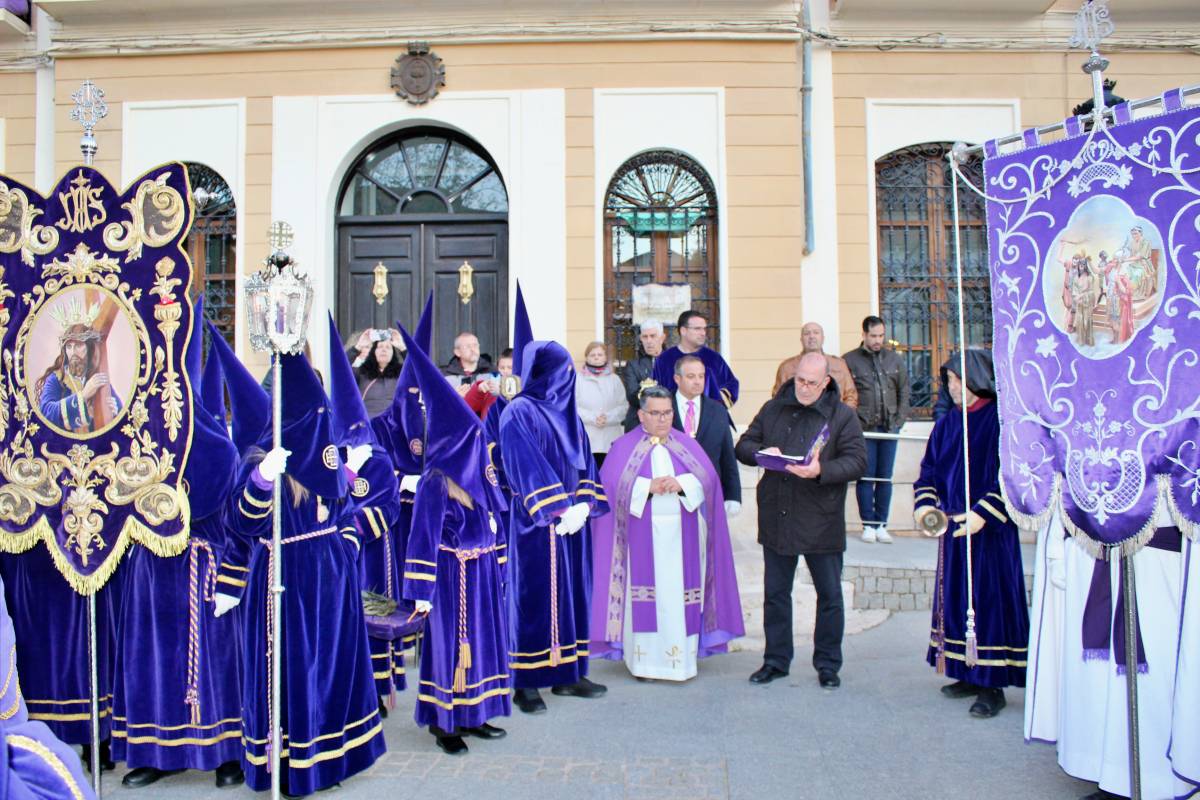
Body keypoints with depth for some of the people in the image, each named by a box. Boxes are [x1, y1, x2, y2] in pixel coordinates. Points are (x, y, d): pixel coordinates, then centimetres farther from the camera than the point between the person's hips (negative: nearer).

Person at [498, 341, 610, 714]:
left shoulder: (568, 412, 14)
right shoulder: (519, 413, -9)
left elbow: (584, 461, 10)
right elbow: (527, 469, -16)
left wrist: (584, 505, -5)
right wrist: (558, 511, -19)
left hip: (573, 516, 7)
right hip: (537, 521, -7)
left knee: (571, 592, 10)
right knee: (535, 595, -2)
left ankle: (567, 672, 20)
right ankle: (526, 682, 8)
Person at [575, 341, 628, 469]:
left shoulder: (614, 379, 11)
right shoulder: (578, 379, 4)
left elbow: (624, 406, 4)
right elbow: (573, 407, -2)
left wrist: (608, 418, -12)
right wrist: (593, 418, -13)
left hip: (610, 439, 2)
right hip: (586, 440, -2)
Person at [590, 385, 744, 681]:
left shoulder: (687, 444, 12)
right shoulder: (624, 447, 5)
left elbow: (708, 479, 1)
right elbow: (611, 485, -8)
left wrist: (681, 484, -16)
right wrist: (649, 487, -18)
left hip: (681, 537, 2)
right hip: (643, 538, -2)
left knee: (679, 594, 2)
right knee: (645, 595, -1)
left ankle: (681, 658, 11)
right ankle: (644, 661, 7)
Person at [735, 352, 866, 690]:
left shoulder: (842, 415, -3)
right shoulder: (773, 409, 7)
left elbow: (857, 461, -9)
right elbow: (743, 446, 10)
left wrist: (822, 471, -26)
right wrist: (761, 452, -13)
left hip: (821, 522, -3)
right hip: (776, 519, 3)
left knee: (830, 595, 8)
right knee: (776, 592, 12)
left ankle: (828, 664, 23)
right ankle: (776, 660, 25)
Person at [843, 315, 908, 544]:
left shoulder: (895, 359, 11)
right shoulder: (849, 360, 0)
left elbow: (904, 392, 13)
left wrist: (899, 420, 4)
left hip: (889, 428, 3)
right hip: (864, 430, -3)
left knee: (885, 478, 6)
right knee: (866, 477, 0)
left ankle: (881, 525, 14)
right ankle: (868, 525, 9)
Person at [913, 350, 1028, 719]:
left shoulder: (1001, 420, -11)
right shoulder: (947, 424, 10)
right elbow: (929, 470, 14)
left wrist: (983, 513, -22)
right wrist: (924, 504, -2)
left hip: (990, 532, -7)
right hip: (952, 528, 7)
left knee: (990, 601, -3)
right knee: (956, 599, 12)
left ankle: (993, 686, 7)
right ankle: (970, 675, 26)